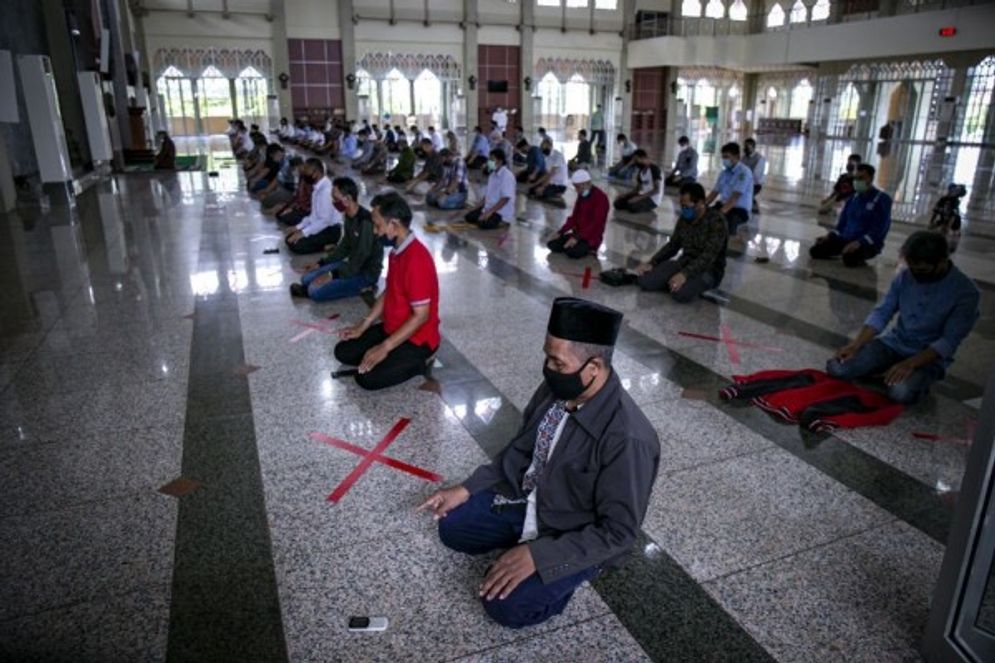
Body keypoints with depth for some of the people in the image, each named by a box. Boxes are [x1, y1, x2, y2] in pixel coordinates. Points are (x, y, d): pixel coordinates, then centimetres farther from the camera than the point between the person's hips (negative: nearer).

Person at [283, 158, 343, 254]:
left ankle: (327, 246, -3)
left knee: (296, 245, -20)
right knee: (290, 239, 4)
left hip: (330, 230, -9)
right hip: (320, 225, 10)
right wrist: (299, 227, 5)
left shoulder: (326, 190, -24)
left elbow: (325, 220, -26)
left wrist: (303, 233, -22)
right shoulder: (318, 187, 5)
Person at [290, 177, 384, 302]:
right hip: (351, 265, 9)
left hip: (366, 273, -9)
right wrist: (321, 263, 9)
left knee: (316, 292, -20)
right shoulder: (349, 216, 2)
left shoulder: (365, 223, -28)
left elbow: (358, 262, -25)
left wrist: (332, 276, -20)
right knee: (307, 278, 4)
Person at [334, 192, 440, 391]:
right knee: (344, 352, 6)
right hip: (392, 328, 9)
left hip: (417, 339, -9)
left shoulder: (417, 260, -28)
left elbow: (421, 316, -27)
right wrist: (362, 327, 8)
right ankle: (399, 357, 10)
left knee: (367, 378, -20)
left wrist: (385, 348, -25)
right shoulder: (397, 251, 3)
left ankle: (419, 360, 0)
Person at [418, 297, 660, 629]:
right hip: (528, 501, 7)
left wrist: (538, 555, -31)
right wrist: (467, 488, -1)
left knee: (504, 602, -18)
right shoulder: (556, 389, -13)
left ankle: (571, 571, 6)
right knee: (451, 526, 7)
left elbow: (618, 532, -27)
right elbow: (521, 449, 4)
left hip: (577, 537, -6)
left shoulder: (627, 438, -34)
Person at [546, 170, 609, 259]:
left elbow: (596, 224, -23)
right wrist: (560, 232, 1)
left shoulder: (600, 197, -16)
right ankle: (579, 246, 7)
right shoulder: (581, 195, 9)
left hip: (591, 238, -8)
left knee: (572, 252, -33)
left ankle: (588, 248, -2)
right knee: (552, 244, -8)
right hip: (578, 233, 8)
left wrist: (577, 238, -29)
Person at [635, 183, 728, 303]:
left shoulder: (717, 221, -18)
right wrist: (651, 263, -2)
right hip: (684, 263, 6)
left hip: (709, 270, -6)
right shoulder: (684, 218, 4)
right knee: (644, 281, -15)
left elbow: (709, 255, -27)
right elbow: (673, 245, 13)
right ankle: (687, 285, 1)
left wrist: (685, 274, -40)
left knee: (680, 294, -36)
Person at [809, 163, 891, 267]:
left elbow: (879, 229, -16)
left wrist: (859, 243, -29)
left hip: (868, 244, -6)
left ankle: (859, 257, -2)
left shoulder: (883, 199, -6)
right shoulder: (853, 197, 13)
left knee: (849, 259, -38)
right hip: (846, 239, 6)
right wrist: (829, 236, -1)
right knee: (815, 250, -14)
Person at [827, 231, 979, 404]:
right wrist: (856, 344, -17)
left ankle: (918, 379, 1)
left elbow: (949, 341, -19)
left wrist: (910, 363, -31)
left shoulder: (965, 292, -17)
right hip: (893, 342, 4)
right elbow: (882, 312, -2)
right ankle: (890, 370, 7)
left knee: (901, 392, -35)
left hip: (929, 354, -4)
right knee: (836, 367, -16)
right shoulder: (906, 275, -5)